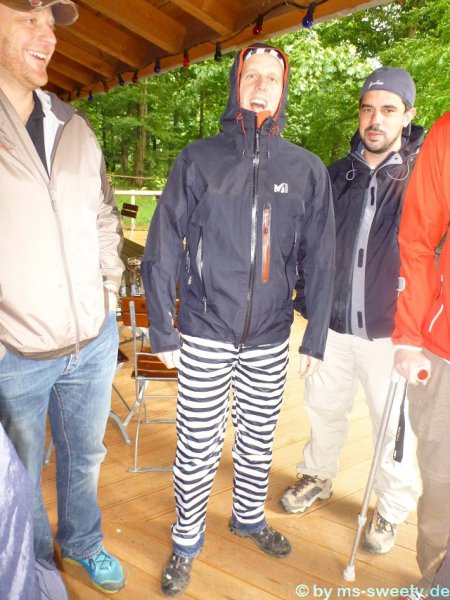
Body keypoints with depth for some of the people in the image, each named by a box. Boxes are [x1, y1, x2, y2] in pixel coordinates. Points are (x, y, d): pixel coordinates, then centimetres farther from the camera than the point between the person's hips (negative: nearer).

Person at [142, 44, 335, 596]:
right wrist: (161, 330, -5)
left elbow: (320, 259, 5)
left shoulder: (307, 170, 3)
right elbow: (162, 249, -2)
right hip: (205, 335, -2)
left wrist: (316, 337, 4)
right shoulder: (198, 159, -2)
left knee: (258, 439, 18)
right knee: (197, 447, 7)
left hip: (270, 337, 2)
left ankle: (249, 517, 44)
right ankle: (186, 541, 32)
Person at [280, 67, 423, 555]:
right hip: (334, 323, 4)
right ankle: (318, 477, 44)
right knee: (324, 405, 18)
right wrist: (307, 298, 9)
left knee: (393, 424, 10)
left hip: (389, 330, -3)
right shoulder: (337, 175, 5)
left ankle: (392, 509, 35)